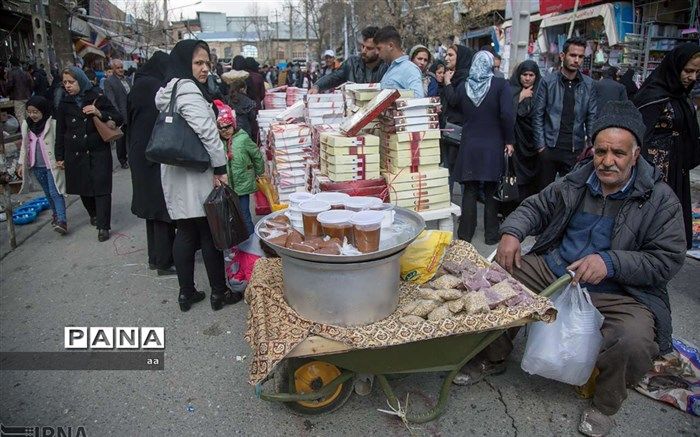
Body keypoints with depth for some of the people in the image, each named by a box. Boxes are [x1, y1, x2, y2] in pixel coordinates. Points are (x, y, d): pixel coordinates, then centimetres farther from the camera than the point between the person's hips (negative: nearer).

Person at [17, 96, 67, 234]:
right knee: (48, 193, 16)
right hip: (36, 166, 6)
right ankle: (56, 214, 30)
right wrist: (21, 163, 14)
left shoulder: (53, 123, -11)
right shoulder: (26, 124, 6)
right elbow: (25, 145, 14)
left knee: (55, 192, -12)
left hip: (52, 165, -6)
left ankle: (62, 221, -16)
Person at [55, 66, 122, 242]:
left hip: (98, 152, -3)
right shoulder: (64, 103, 5)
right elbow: (60, 131, 11)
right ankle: (93, 214, 36)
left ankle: (103, 226, 1)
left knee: (101, 188, -6)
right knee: (83, 188, 11)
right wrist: (59, 157, 10)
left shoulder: (97, 98, -3)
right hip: (75, 154, 3)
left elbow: (118, 119, -1)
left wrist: (99, 113, -19)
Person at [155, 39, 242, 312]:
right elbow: (207, 132, -23)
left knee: (185, 232, 13)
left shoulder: (169, 91, 14)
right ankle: (219, 293, 14)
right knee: (211, 233, 2)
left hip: (175, 173, 9)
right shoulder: (188, 90, -15)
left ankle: (186, 292, 21)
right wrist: (220, 168, -16)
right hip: (197, 175, -9)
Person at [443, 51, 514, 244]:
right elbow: (507, 115, -17)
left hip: (469, 147, 2)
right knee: (491, 192, 9)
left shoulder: (464, 87, 0)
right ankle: (491, 234, 17)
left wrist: (447, 82, 35)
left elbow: (452, 101, 20)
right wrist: (509, 140, -6)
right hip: (493, 147, -2)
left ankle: (465, 233, 14)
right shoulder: (501, 85, -9)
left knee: (469, 190, 10)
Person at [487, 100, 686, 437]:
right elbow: (536, 208, 12)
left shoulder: (660, 199, -6)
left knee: (633, 344, -32)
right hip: (553, 269, 4)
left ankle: (605, 406, 5)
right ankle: (494, 359, 15)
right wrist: (511, 231, -10)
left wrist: (611, 262, -26)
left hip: (619, 293, -4)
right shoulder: (576, 182, 5)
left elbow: (668, 259, -10)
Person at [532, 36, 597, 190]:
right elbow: (538, 116, -1)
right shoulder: (548, 81, -1)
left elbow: (592, 117, 8)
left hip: (576, 149, 2)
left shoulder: (588, 84, 6)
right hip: (550, 147, -1)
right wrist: (541, 145, -6)